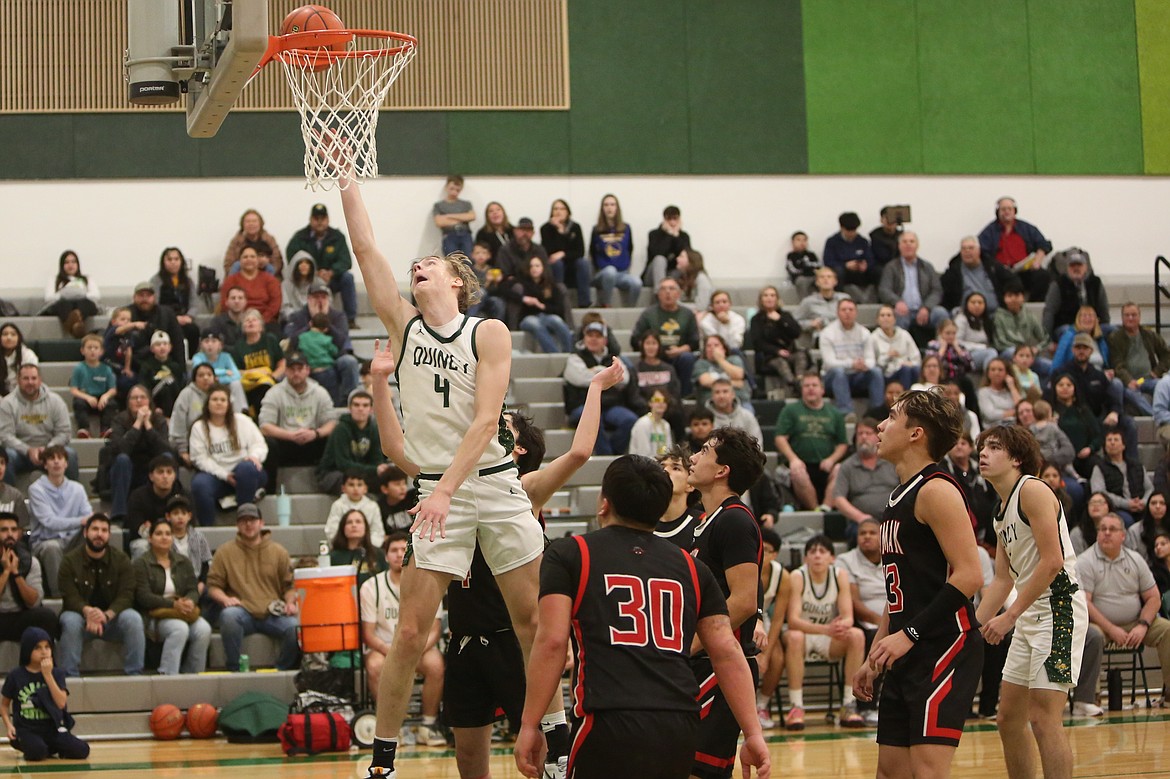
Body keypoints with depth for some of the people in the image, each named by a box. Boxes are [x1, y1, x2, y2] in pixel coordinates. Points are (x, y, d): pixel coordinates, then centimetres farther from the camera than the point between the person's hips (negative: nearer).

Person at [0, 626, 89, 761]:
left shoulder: (57, 673, 1)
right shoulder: (15, 676, -2)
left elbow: (61, 703, -13)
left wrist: (48, 675, -18)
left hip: (53, 729, 2)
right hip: (27, 730, -2)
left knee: (82, 750, -17)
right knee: (37, 752, -34)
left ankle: (50, 748, 10)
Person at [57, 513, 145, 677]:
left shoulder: (121, 559, -2)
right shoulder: (70, 561, -5)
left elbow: (126, 596, -12)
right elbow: (70, 598, -14)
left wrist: (107, 615, -33)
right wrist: (87, 611, -37)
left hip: (111, 617, 1)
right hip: (81, 616, -1)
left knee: (133, 619, -29)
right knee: (70, 621, -35)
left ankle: (134, 674, -23)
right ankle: (70, 676, -28)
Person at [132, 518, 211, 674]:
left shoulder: (183, 563, 18)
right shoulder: (140, 565, 1)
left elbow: (193, 590, 8)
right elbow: (144, 597, -10)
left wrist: (190, 602, -18)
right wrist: (173, 604, -22)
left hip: (184, 613, 5)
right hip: (154, 617, -5)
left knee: (203, 629, -26)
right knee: (180, 628, -35)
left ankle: (194, 676, -19)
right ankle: (166, 675, -34)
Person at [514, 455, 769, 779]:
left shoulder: (568, 554, 9)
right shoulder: (690, 567, 19)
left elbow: (551, 641, -3)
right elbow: (727, 652, 12)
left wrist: (530, 725, -1)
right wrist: (753, 734, 12)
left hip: (610, 727, -4)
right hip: (680, 728, 4)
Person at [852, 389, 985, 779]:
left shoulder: (936, 491, -11)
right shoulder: (899, 498, 18)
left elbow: (969, 576, -20)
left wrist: (910, 634, -21)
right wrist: (874, 657, 20)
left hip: (944, 648, -10)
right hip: (908, 656, 10)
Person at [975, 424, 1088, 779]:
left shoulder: (1032, 490, -11)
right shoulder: (1003, 511, 18)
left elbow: (1052, 561, -19)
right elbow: (1003, 579, 22)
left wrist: (1009, 616, -20)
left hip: (1058, 607, -10)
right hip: (1030, 616, 10)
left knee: (1044, 719, -14)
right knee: (1009, 719, 12)